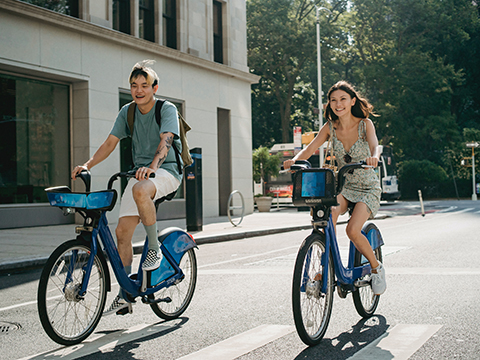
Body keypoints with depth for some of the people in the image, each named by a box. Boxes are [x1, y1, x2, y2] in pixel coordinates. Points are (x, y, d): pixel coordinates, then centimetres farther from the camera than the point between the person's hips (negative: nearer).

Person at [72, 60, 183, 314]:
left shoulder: (167, 109, -7)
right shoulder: (127, 111, 8)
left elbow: (165, 140, -24)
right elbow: (110, 143, 3)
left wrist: (152, 166, -42)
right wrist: (87, 165, -13)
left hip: (166, 170, -5)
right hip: (140, 172, 6)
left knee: (140, 190, -39)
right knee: (122, 231, -4)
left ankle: (154, 248, -18)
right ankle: (125, 295, 7)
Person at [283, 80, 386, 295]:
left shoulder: (365, 124, -11)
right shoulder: (330, 128, -3)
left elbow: (375, 145, -29)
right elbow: (308, 150, -12)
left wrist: (373, 157, -54)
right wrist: (295, 160, -34)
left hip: (368, 188, -3)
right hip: (343, 185, 3)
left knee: (353, 230, -24)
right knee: (328, 212, -31)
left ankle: (376, 267, 4)